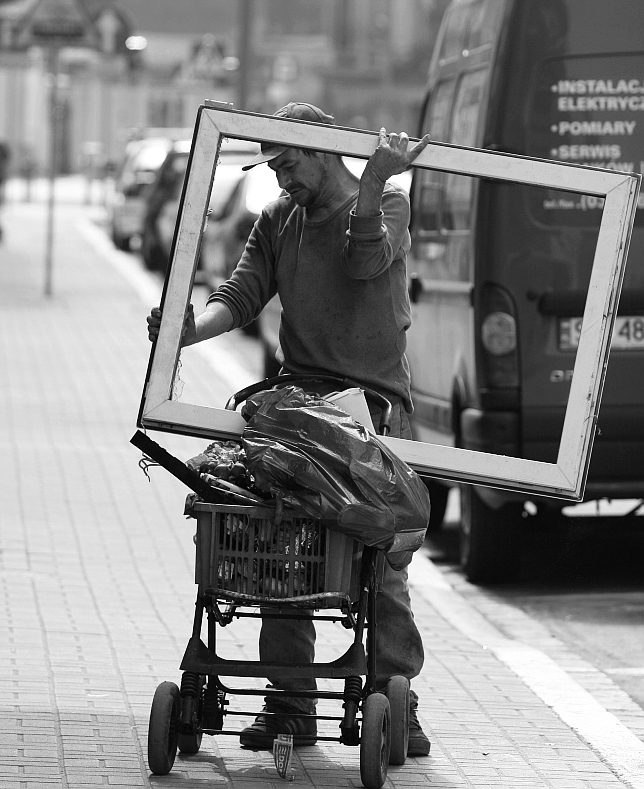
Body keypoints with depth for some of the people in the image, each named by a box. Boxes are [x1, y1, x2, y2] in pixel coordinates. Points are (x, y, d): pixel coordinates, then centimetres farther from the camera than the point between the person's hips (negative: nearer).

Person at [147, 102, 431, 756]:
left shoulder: (387, 204, 2)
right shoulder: (278, 219, 15)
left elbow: (367, 261, -18)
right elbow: (240, 296, 6)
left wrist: (374, 182, -30)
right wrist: (190, 330, -13)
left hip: (376, 402, -4)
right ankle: (290, 702, 3)